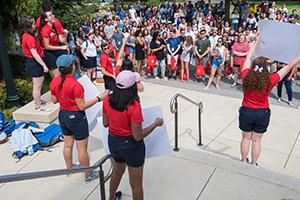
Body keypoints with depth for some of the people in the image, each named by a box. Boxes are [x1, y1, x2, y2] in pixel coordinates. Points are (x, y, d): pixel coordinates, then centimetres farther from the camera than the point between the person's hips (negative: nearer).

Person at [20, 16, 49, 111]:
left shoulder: (26, 36, 8)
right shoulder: (30, 38, -22)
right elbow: (34, 54, -24)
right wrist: (44, 65, -23)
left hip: (31, 62, 10)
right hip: (35, 63, -10)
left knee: (36, 85, 23)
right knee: (37, 86, -2)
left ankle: (38, 100, 37)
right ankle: (38, 106, 7)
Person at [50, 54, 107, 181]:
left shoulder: (54, 82, -6)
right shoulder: (75, 85, -27)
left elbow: (54, 100, 6)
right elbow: (82, 106, -22)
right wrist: (98, 98, -16)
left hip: (62, 115, 7)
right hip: (76, 117, -7)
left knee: (67, 144, 23)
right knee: (82, 148, 7)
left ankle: (69, 168, 42)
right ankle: (89, 174, 21)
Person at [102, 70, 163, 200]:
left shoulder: (107, 100, -9)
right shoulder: (134, 106, -27)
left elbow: (105, 123, 4)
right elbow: (138, 136, -23)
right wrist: (156, 124, -12)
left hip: (113, 142, 7)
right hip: (131, 145, -7)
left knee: (117, 172, 34)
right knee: (136, 185, 14)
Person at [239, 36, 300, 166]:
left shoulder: (246, 76, -17)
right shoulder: (270, 80, -20)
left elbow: (248, 58, -2)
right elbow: (288, 67, -10)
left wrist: (256, 42, 9)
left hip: (246, 111, 1)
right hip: (262, 113, 0)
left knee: (246, 137, 17)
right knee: (256, 140, 14)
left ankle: (244, 162, 31)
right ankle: (253, 164, 28)